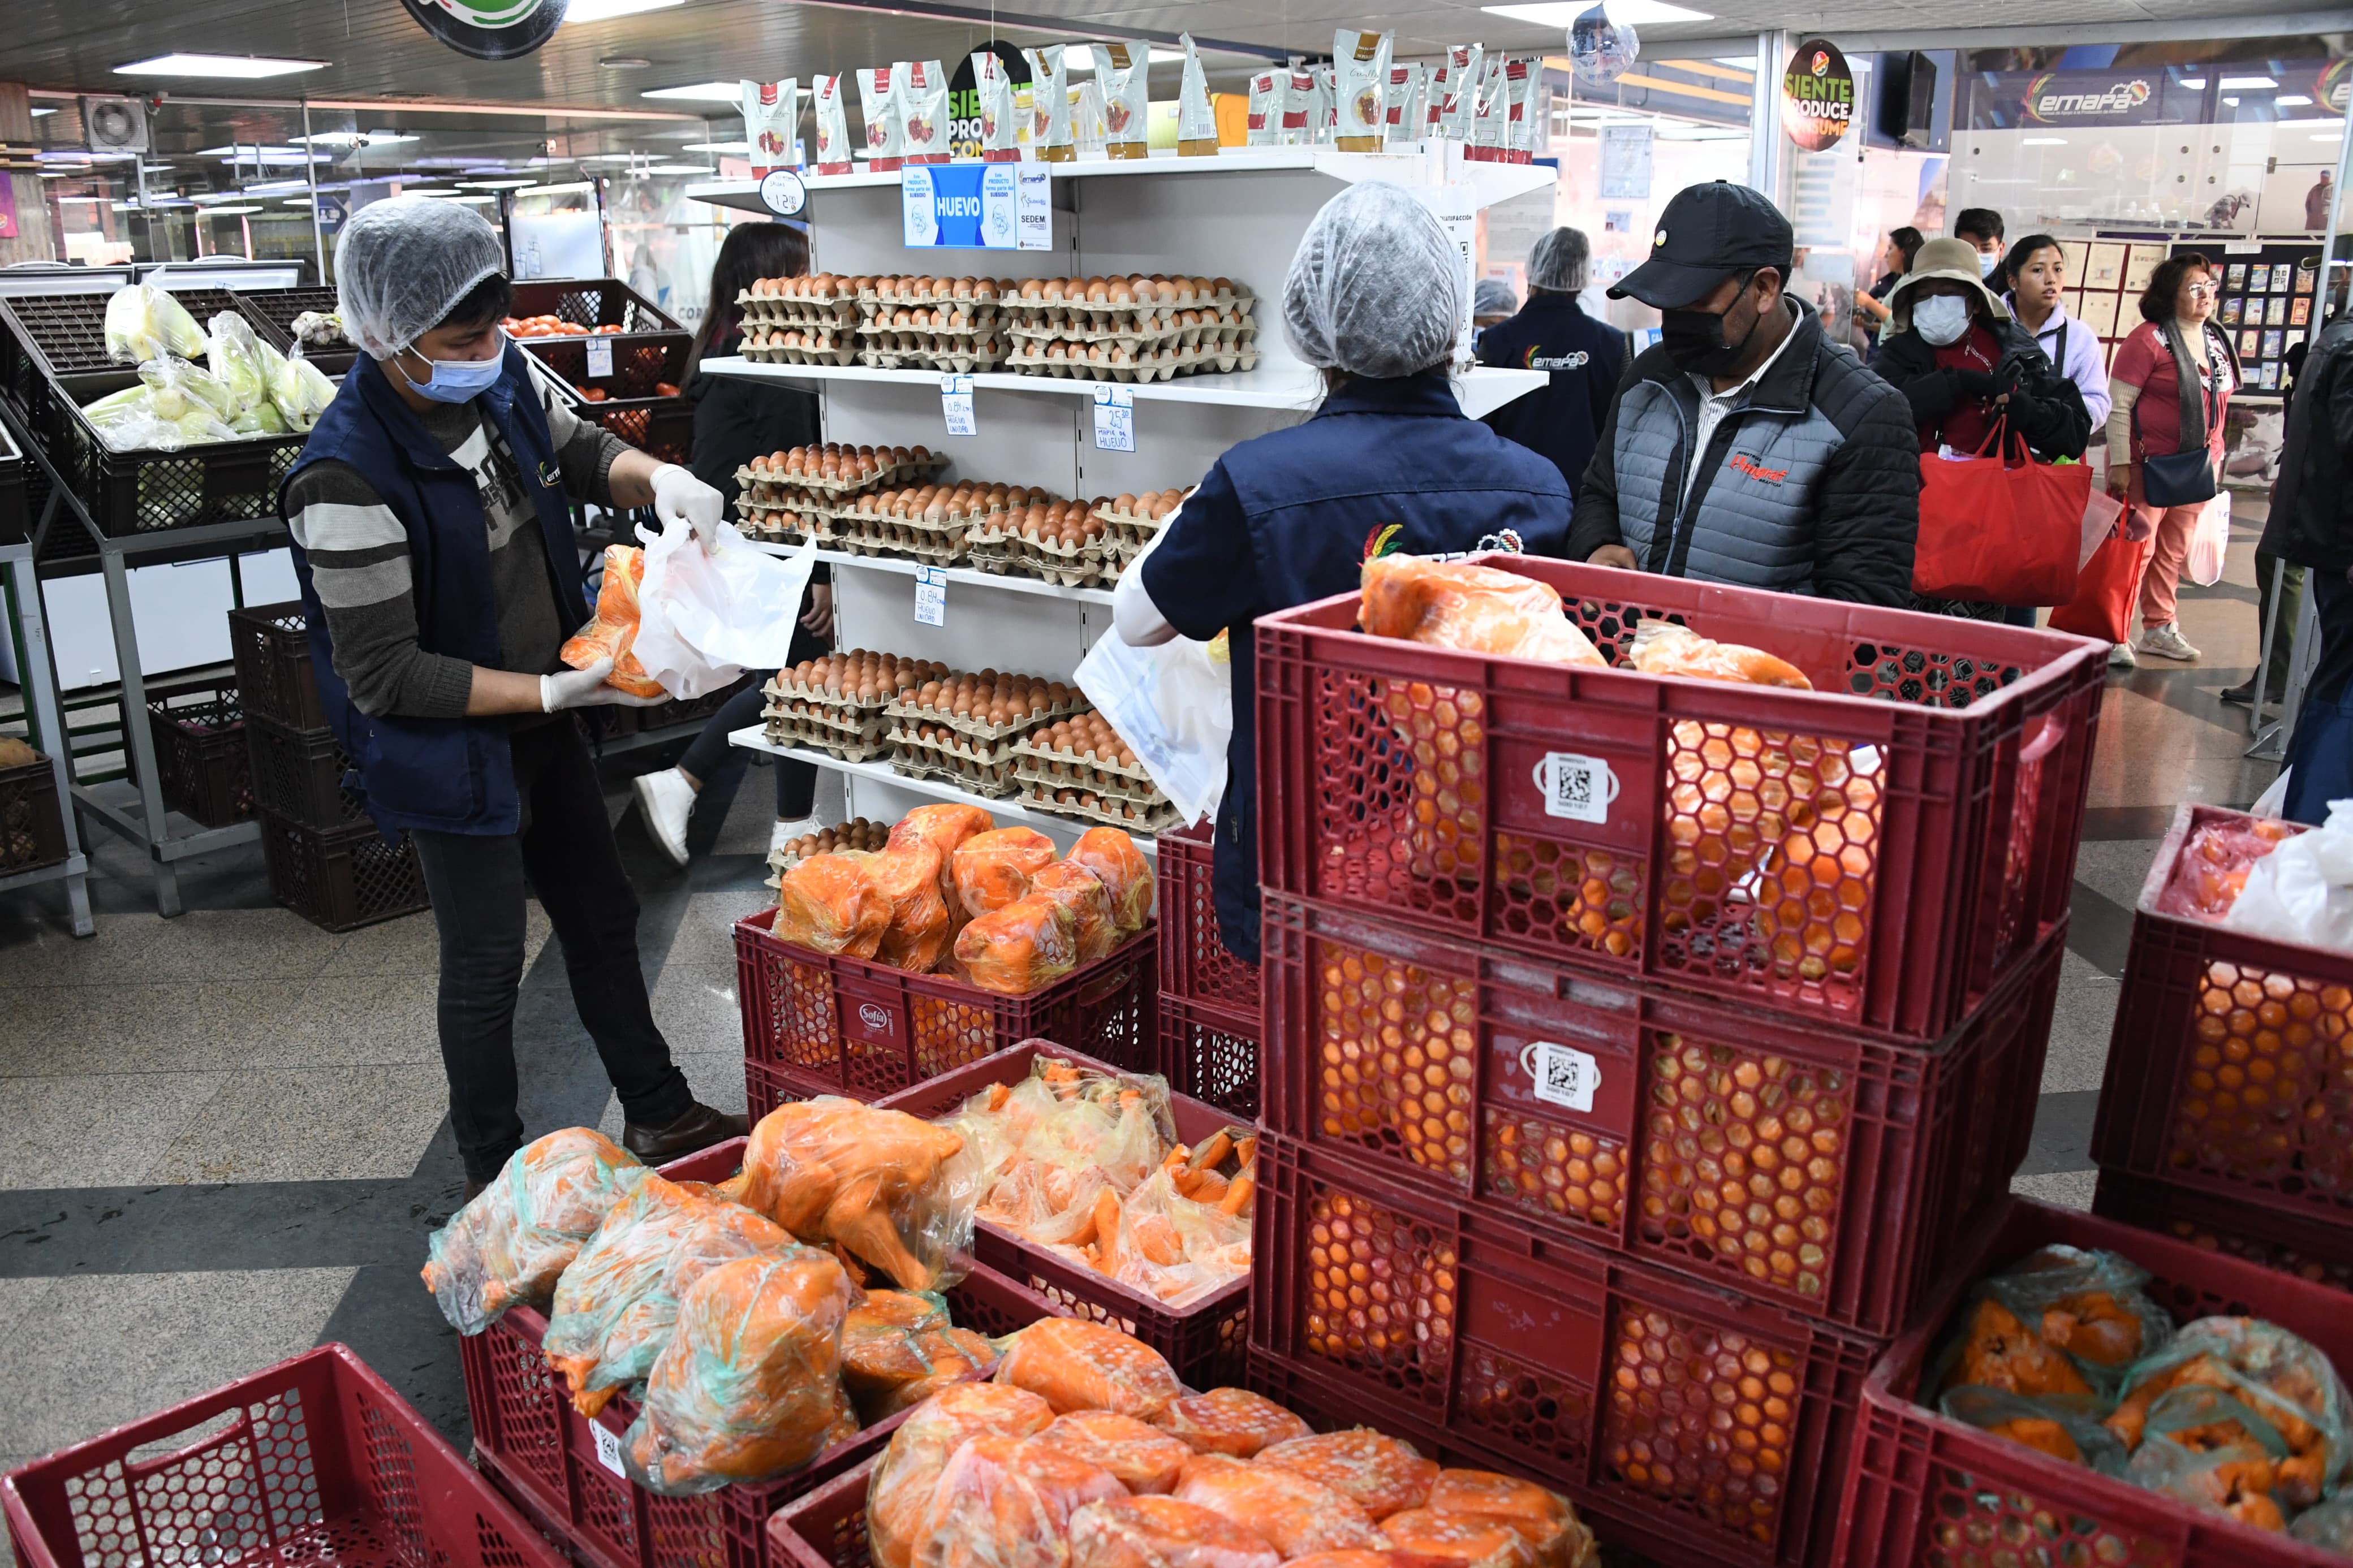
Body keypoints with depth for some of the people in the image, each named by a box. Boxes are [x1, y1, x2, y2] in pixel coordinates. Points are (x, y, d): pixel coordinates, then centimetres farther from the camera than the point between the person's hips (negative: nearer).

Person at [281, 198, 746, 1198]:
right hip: (452, 751, -8)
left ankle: (659, 1115, 40)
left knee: (602, 919, 20)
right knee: (487, 967, 9)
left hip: (542, 724, 8)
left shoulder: (498, 382, -7)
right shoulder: (347, 481, -29)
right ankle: (496, 1181, 31)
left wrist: (659, 480, -8)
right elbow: (384, 677, -25)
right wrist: (555, 692, -26)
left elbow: (579, 450, 14)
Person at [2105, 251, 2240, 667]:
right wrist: (2119, 464, -18)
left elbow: (2216, 401, 19)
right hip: (2148, 464, -7)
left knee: (2174, 551, 13)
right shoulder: (2149, 339, -11)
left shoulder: (2216, 340, 12)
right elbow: (2117, 404, -14)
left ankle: (2159, 628, 24)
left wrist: (2214, 458, 16)